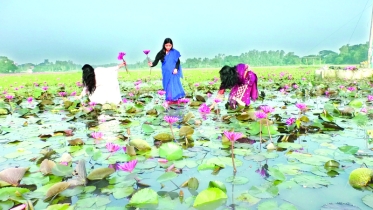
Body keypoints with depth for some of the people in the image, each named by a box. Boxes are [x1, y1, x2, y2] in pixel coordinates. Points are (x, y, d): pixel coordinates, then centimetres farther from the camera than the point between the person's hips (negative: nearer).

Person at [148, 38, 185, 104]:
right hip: (166, 73, 1)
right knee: (168, 86, 7)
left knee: (174, 85, 2)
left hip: (173, 72, -1)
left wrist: (176, 69, -16)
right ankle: (170, 99, 17)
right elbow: (156, 62, -11)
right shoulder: (161, 53, -6)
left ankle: (175, 99, 13)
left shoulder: (174, 52, -6)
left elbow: (178, 62, 0)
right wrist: (152, 64, -33)